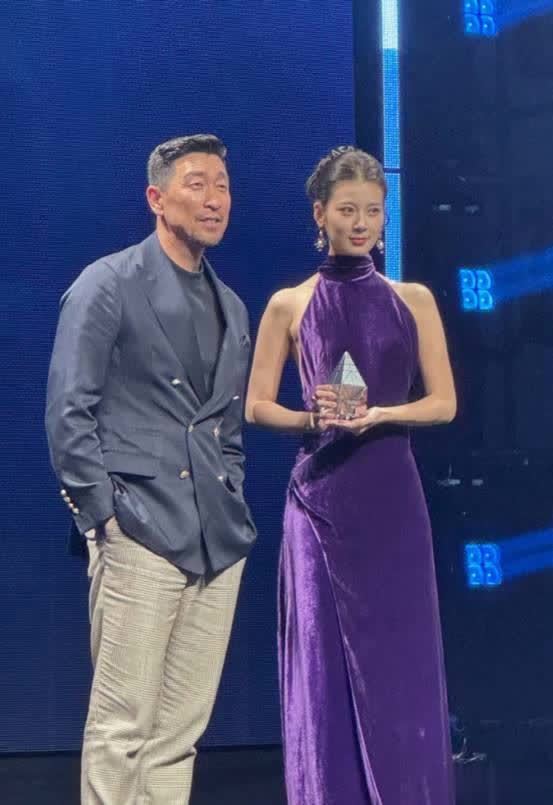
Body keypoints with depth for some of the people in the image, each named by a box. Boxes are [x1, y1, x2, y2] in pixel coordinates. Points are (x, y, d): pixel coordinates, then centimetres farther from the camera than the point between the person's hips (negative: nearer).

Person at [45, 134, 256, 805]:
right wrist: (103, 513, -11)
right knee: (121, 726, -5)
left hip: (218, 543, 6)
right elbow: (67, 411, -5)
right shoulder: (108, 285, -1)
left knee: (181, 730, 7)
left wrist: (232, 504, 12)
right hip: (141, 535, -6)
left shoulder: (231, 308, 19)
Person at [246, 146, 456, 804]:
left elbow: (444, 402, 4)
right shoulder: (289, 305, 5)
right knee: (326, 660, 2)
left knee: (398, 657, 0)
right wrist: (311, 419, -14)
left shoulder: (412, 300, 7)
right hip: (320, 496, 0)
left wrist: (379, 414, -13)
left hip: (390, 495, 1)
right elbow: (257, 405, 5)